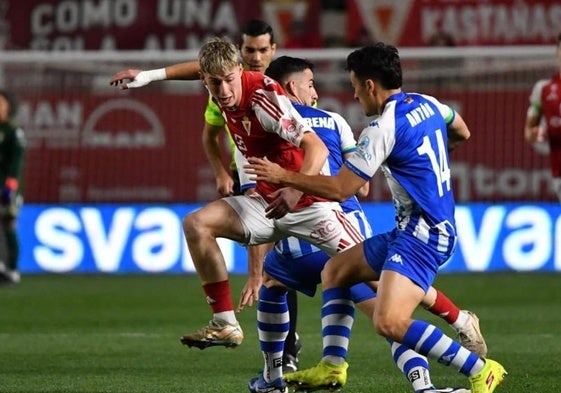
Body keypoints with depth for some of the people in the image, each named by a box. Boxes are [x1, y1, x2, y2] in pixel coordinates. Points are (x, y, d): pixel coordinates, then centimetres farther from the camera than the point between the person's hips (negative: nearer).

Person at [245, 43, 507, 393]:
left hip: (423, 235, -10)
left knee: (389, 322, -23)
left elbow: (340, 189, -14)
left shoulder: (384, 128, -17)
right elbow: (462, 133, 29)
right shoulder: (427, 104, 8)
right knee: (335, 270, 18)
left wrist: (283, 176, -5)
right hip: (409, 232, 10)